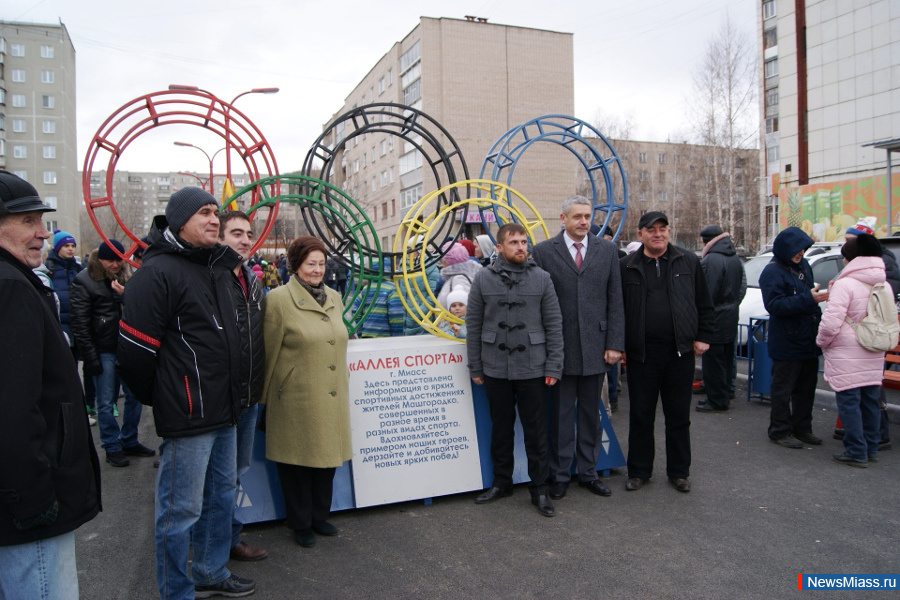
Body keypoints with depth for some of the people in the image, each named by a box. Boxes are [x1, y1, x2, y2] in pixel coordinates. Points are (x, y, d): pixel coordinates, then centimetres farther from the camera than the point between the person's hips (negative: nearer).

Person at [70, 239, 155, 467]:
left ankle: (129, 442, 24)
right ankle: (112, 447, 17)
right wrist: (91, 358, -12)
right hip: (104, 351, -5)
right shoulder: (84, 281, -5)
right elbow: (80, 324, -9)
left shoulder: (124, 276, 11)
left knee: (134, 395, 9)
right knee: (106, 402, 4)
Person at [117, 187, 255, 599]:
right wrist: (156, 397, -4)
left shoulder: (220, 268, 13)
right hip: (187, 415, -9)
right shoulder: (158, 272, -14)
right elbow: (136, 345, -17)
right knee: (181, 510, 3)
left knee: (221, 496, 20)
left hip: (223, 412, 9)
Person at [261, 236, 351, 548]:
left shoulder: (334, 298, 11)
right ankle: (300, 524, 24)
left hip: (331, 396, 6)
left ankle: (319, 516, 31)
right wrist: (264, 396, -1)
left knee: (328, 454, 13)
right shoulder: (279, 299, -8)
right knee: (297, 458, 6)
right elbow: (270, 351, -5)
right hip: (296, 397, -5)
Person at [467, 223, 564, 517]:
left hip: (532, 369, -1)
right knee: (500, 429, 14)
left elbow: (554, 324, 1)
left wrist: (554, 366, -3)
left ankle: (540, 489, 20)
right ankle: (501, 482, 30)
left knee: (536, 432, 6)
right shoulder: (484, 278, 0)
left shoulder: (541, 278, 0)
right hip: (495, 369, 1)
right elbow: (473, 325, 3)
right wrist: (475, 367, 3)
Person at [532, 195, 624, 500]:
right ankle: (559, 475, 22)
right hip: (560, 346, -2)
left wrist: (615, 344, -1)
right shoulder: (543, 251, -1)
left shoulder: (607, 250, 6)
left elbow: (615, 300, 4)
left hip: (595, 346, 2)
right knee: (561, 414, 8)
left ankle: (588, 472, 28)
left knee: (591, 414, 13)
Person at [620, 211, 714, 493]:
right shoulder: (627, 266, 2)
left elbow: (704, 304, 9)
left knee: (679, 415, 11)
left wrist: (703, 337, 2)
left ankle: (679, 471, 25)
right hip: (642, 352, -1)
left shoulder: (689, 262, 6)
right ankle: (639, 471, 21)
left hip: (680, 351, 1)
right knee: (641, 415, 8)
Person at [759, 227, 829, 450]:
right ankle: (780, 431, 11)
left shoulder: (804, 266, 12)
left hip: (808, 341, 8)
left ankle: (802, 429, 27)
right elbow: (774, 305, -25)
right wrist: (808, 300, -30)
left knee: (807, 388, 15)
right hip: (786, 345, -8)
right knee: (783, 390, 1)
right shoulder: (772, 272, -14)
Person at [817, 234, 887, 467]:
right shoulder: (883, 285, 9)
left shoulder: (845, 284, -15)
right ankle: (871, 448, 26)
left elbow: (831, 322, -20)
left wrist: (821, 341, -4)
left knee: (849, 401, 0)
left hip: (847, 356, -7)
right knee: (870, 400, 15)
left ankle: (856, 452, 4)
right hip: (874, 355, 8)